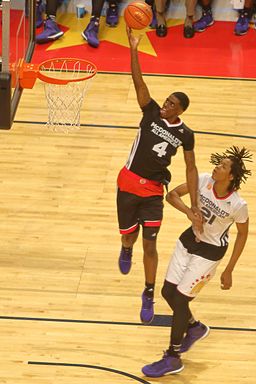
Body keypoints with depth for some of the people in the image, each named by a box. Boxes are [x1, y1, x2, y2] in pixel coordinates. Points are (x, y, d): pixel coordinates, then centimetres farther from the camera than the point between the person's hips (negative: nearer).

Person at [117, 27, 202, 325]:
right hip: (129, 183, 0)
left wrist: (194, 204, -8)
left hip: (153, 191, 0)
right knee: (129, 236, 10)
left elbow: (191, 169, 1)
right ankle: (126, 250, 51)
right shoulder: (152, 113, -8)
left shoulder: (185, 135, -5)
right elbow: (138, 82, -19)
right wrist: (133, 49, -32)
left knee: (150, 245, -4)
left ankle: (149, 296, 11)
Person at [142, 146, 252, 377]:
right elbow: (172, 195, -8)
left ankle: (173, 359, 13)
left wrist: (229, 270, -5)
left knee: (179, 299, -3)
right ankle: (195, 327, 43)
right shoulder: (204, 181, -16)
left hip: (209, 252, -6)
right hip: (189, 240, 6)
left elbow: (242, 234, -10)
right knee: (168, 292, 12)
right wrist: (189, 212, -28)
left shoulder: (238, 205, -26)